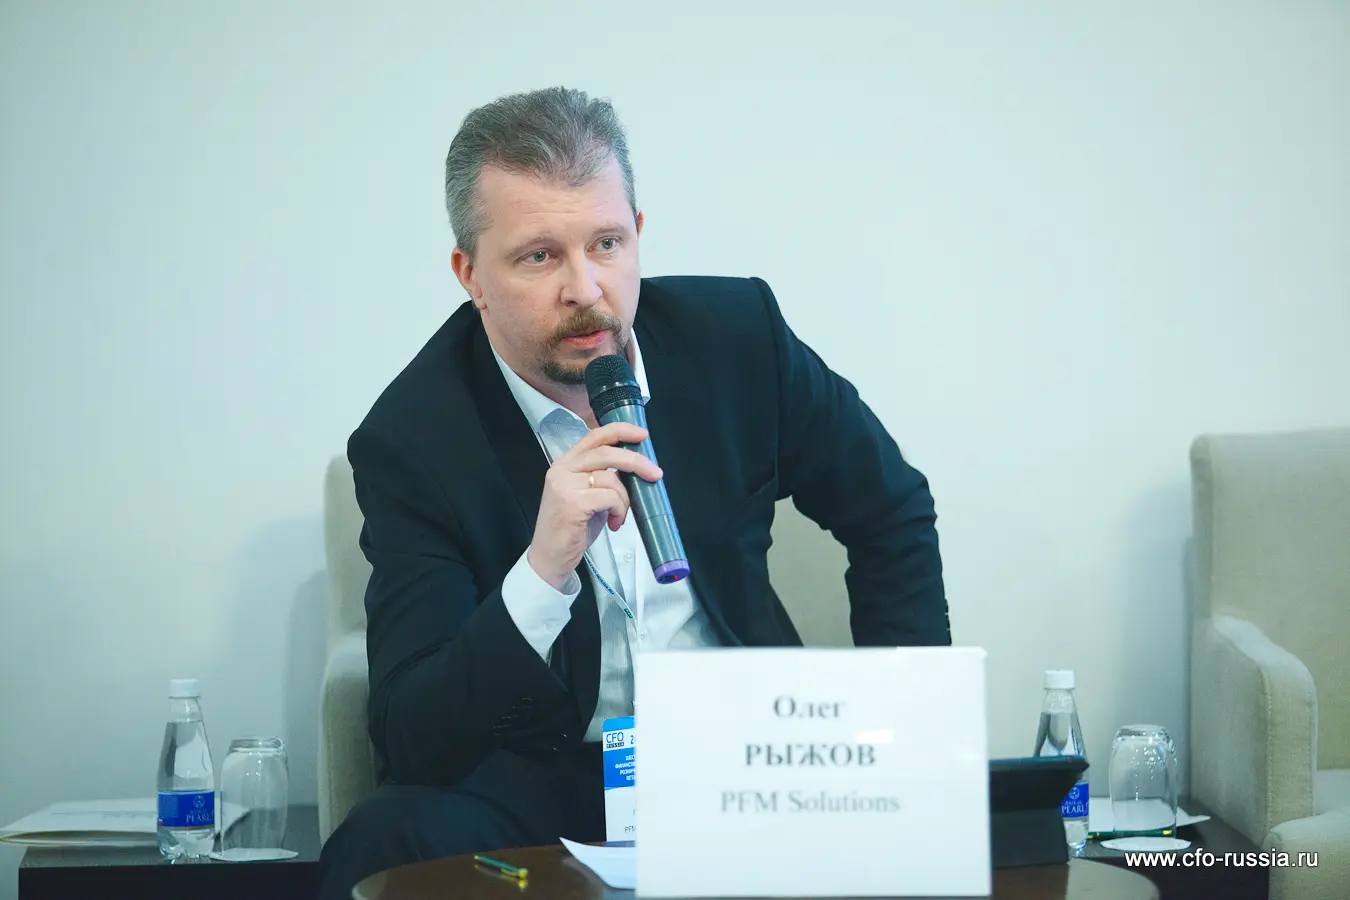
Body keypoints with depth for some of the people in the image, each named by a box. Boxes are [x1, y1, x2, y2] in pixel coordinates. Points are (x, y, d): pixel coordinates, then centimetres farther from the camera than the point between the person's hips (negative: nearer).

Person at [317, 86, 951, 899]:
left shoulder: (738, 332, -4)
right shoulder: (411, 439, -12)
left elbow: (894, 518, 12)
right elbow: (411, 743, -18)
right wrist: (543, 572, -33)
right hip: (539, 780, -1)